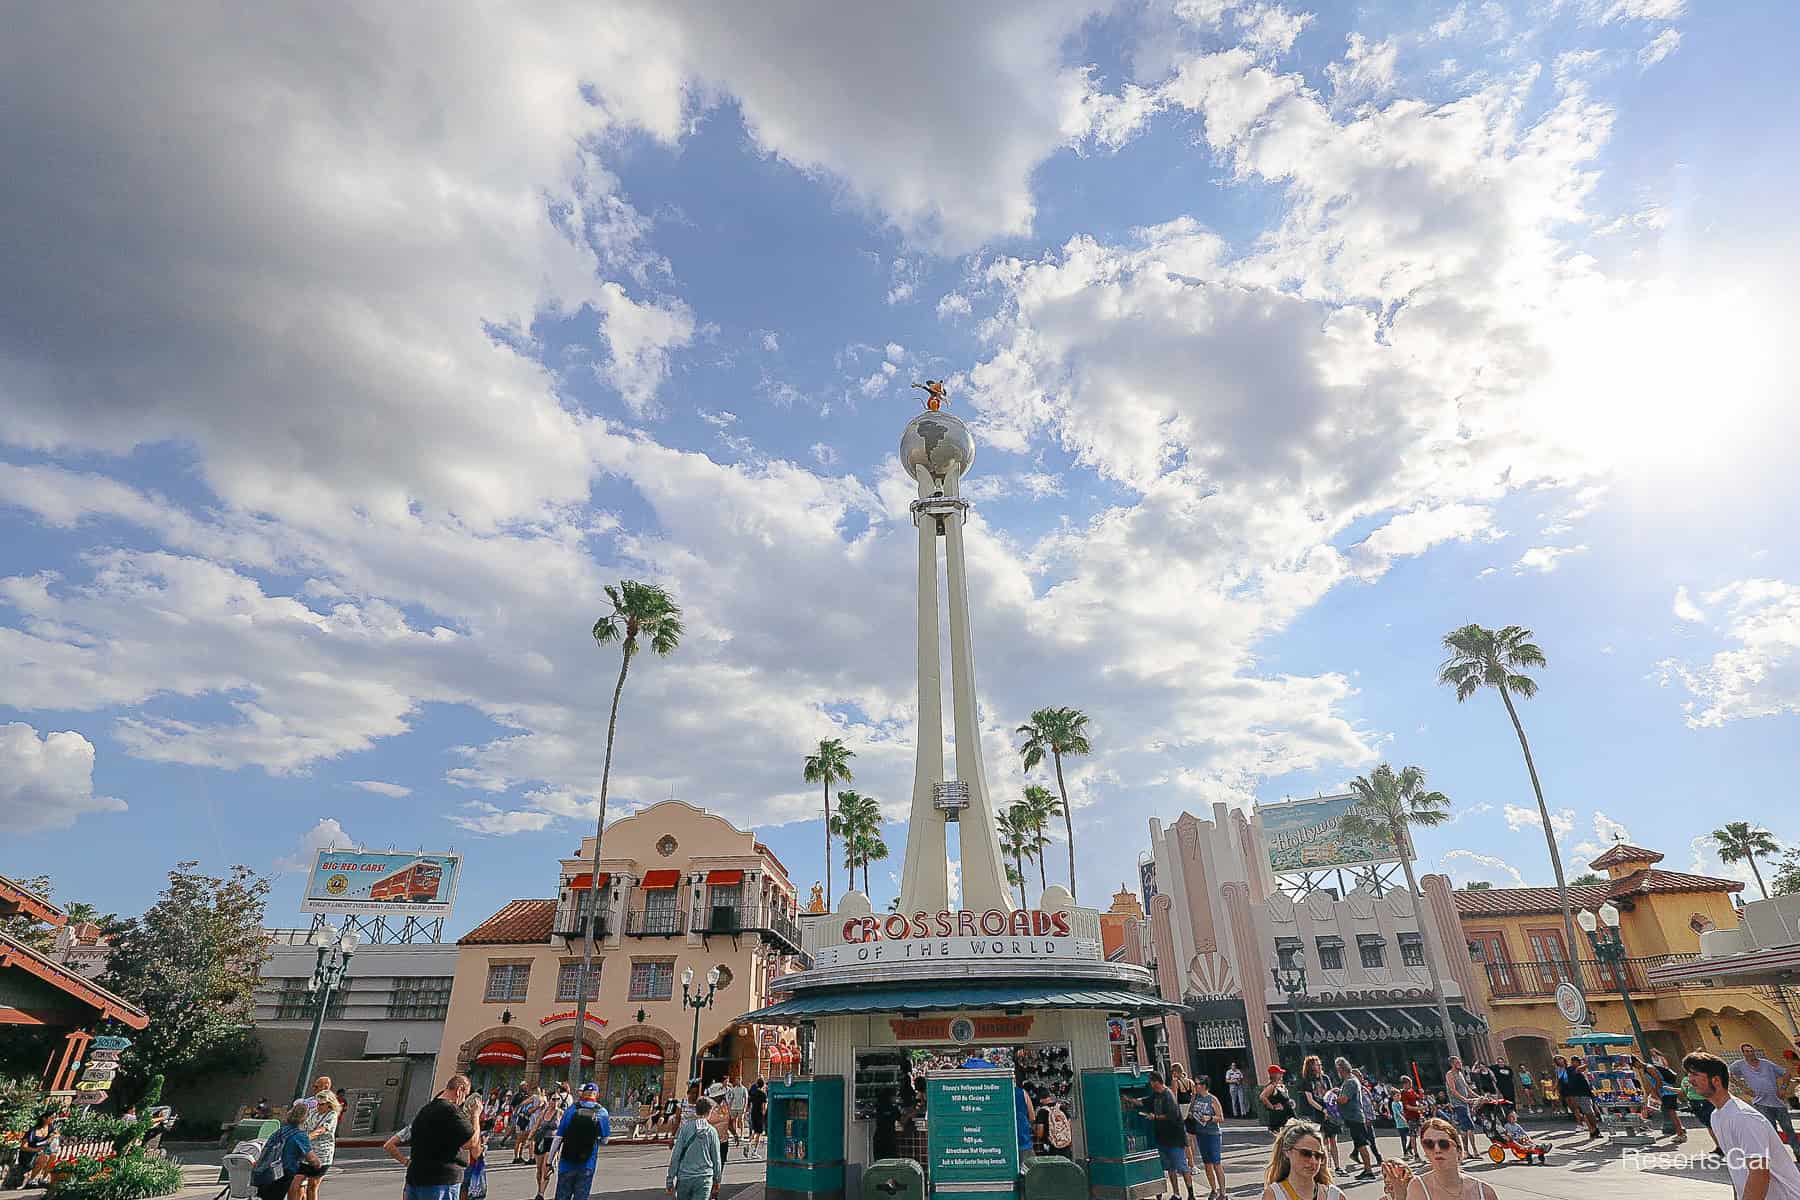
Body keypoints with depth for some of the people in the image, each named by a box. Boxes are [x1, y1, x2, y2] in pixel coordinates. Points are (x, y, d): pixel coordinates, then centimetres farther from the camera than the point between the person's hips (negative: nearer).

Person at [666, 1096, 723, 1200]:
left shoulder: (684, 1128, -3)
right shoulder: (711, 1131, -3)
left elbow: (675, 1155, -4)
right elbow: (716, 1159, 4)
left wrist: (670, 1180, 3)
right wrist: (717, 1180, 16)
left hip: (684, 1177, 1)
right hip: (704, 1179, -1)